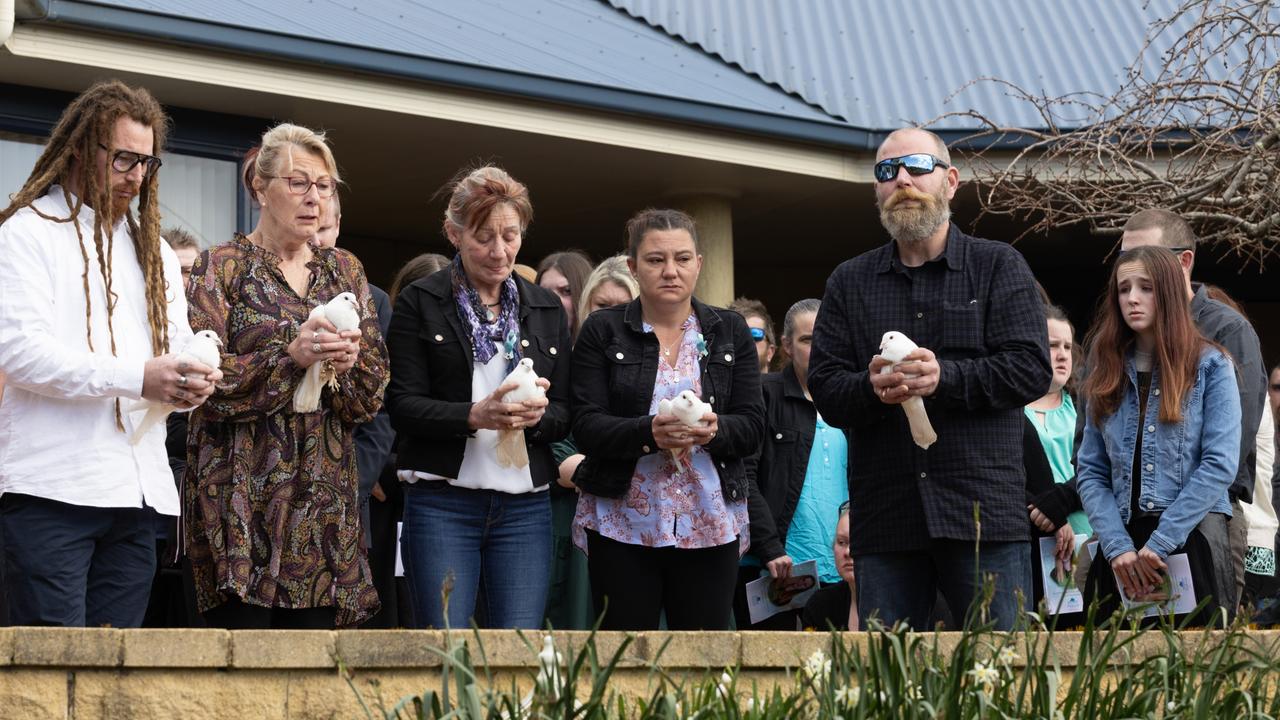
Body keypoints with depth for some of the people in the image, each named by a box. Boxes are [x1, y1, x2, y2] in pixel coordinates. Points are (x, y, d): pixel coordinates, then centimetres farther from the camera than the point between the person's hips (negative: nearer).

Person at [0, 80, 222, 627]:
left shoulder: (152, 249, 24)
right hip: (52, 490, -6)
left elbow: (177, 350, 21)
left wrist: (191, 384, -6)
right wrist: (137, 377, -21)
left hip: (136, 493, 6)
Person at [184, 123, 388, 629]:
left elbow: (371, 397, 12)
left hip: (325, 497, 4)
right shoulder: (222, 268, 2)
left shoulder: (344, 271, 15)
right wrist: (292, 355, -19)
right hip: (243, 494, -4)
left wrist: (349, 363, -10)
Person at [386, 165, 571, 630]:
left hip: (525, 506, 3)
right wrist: (476, 415, -20)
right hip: (442, 502, -3)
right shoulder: (419, 303, 3)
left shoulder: (547, 309, 14)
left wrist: (537, 415, -11)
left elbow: (565, 414, 12)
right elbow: (403, 406, -4)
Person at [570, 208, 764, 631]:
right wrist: (649, 432, -22)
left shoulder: (730, 331, 10)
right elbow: (586, 426, -4)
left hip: (711, 526, 1)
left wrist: (714, 430, -18)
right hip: (622, 525, -1)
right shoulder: (602, 331, 5)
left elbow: (753, 425, 5)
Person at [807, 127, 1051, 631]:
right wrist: (872, 388, -14)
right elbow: (823, 387, 8)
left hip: (984, 513, -2)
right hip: (883, 520, 2)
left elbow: (1032, 369, -3)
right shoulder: (850, 283, 16)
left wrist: (945, 378, -16)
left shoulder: (999, 267, 9)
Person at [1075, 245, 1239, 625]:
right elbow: (1090, 472, 7)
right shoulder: (1107, 375, 13)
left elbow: (1220, 463, -8)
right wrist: (1118, 546, -9)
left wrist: (1159, 543, -14)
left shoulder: (1210, 366, 2)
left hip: (1192, 536, -3)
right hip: (1120, 541, 4)